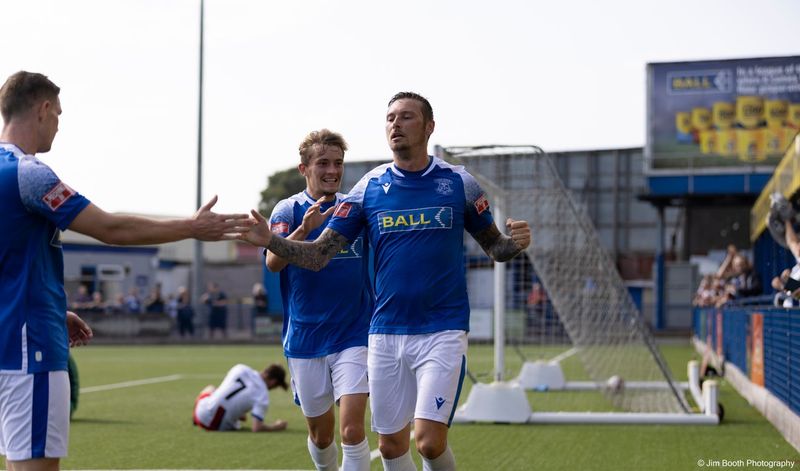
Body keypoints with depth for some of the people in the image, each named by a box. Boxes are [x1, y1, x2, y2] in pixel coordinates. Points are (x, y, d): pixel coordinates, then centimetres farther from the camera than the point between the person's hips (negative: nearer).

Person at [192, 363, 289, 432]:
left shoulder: (241, 369, -4)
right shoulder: (263, 396, -15)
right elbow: (256, 428, -22)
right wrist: (275, 427, -3)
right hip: (220, 426, -3)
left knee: (210, 388, 34)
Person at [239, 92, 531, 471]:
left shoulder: (459, 183, -1)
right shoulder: (368, 188, 3)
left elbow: (493, 246, 8)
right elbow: (318, 255, 1)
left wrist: (515, 242, -15)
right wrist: (270, 240, -17)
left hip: (442, 330, -3)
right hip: (386, 333, 3)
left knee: (429, 440, -16)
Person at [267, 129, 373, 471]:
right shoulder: (289, 210, -3)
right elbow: (273, 262, -19)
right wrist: (305, 228, -37)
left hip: (353, 336, 0)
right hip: (304, 339, 0)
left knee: (352, 429, -14)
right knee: (320, 434, 12)